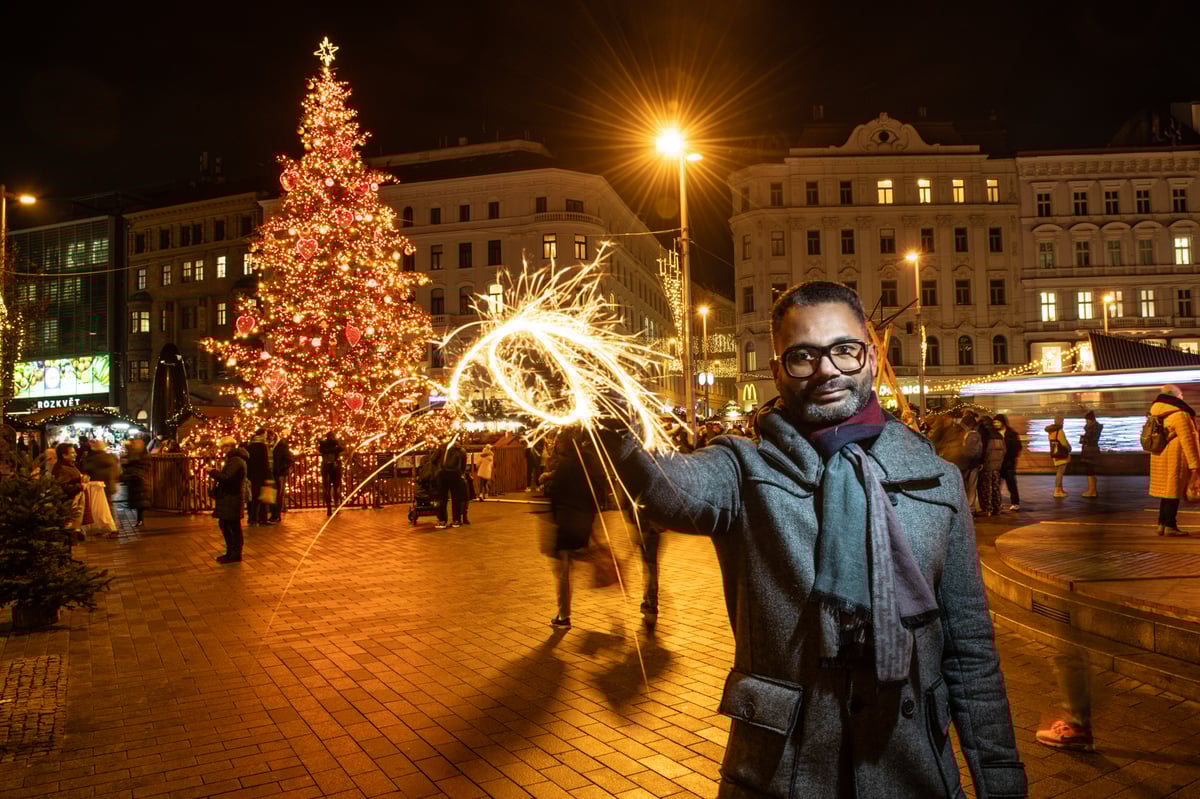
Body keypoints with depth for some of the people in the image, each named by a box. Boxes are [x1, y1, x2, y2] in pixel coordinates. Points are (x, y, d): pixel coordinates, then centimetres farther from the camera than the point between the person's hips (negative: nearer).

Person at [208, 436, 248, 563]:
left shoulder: (236, 461, -18)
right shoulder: (233, 459, 18)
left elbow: (226, 477, -26)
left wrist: (212, 472, -15)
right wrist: (217, 472, 9)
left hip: (232, 501, -11)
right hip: (228, 500, 11)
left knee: (233, 527, -4)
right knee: (224, 525, 17)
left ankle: (235, 554, 3)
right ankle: (230, 552, 25)